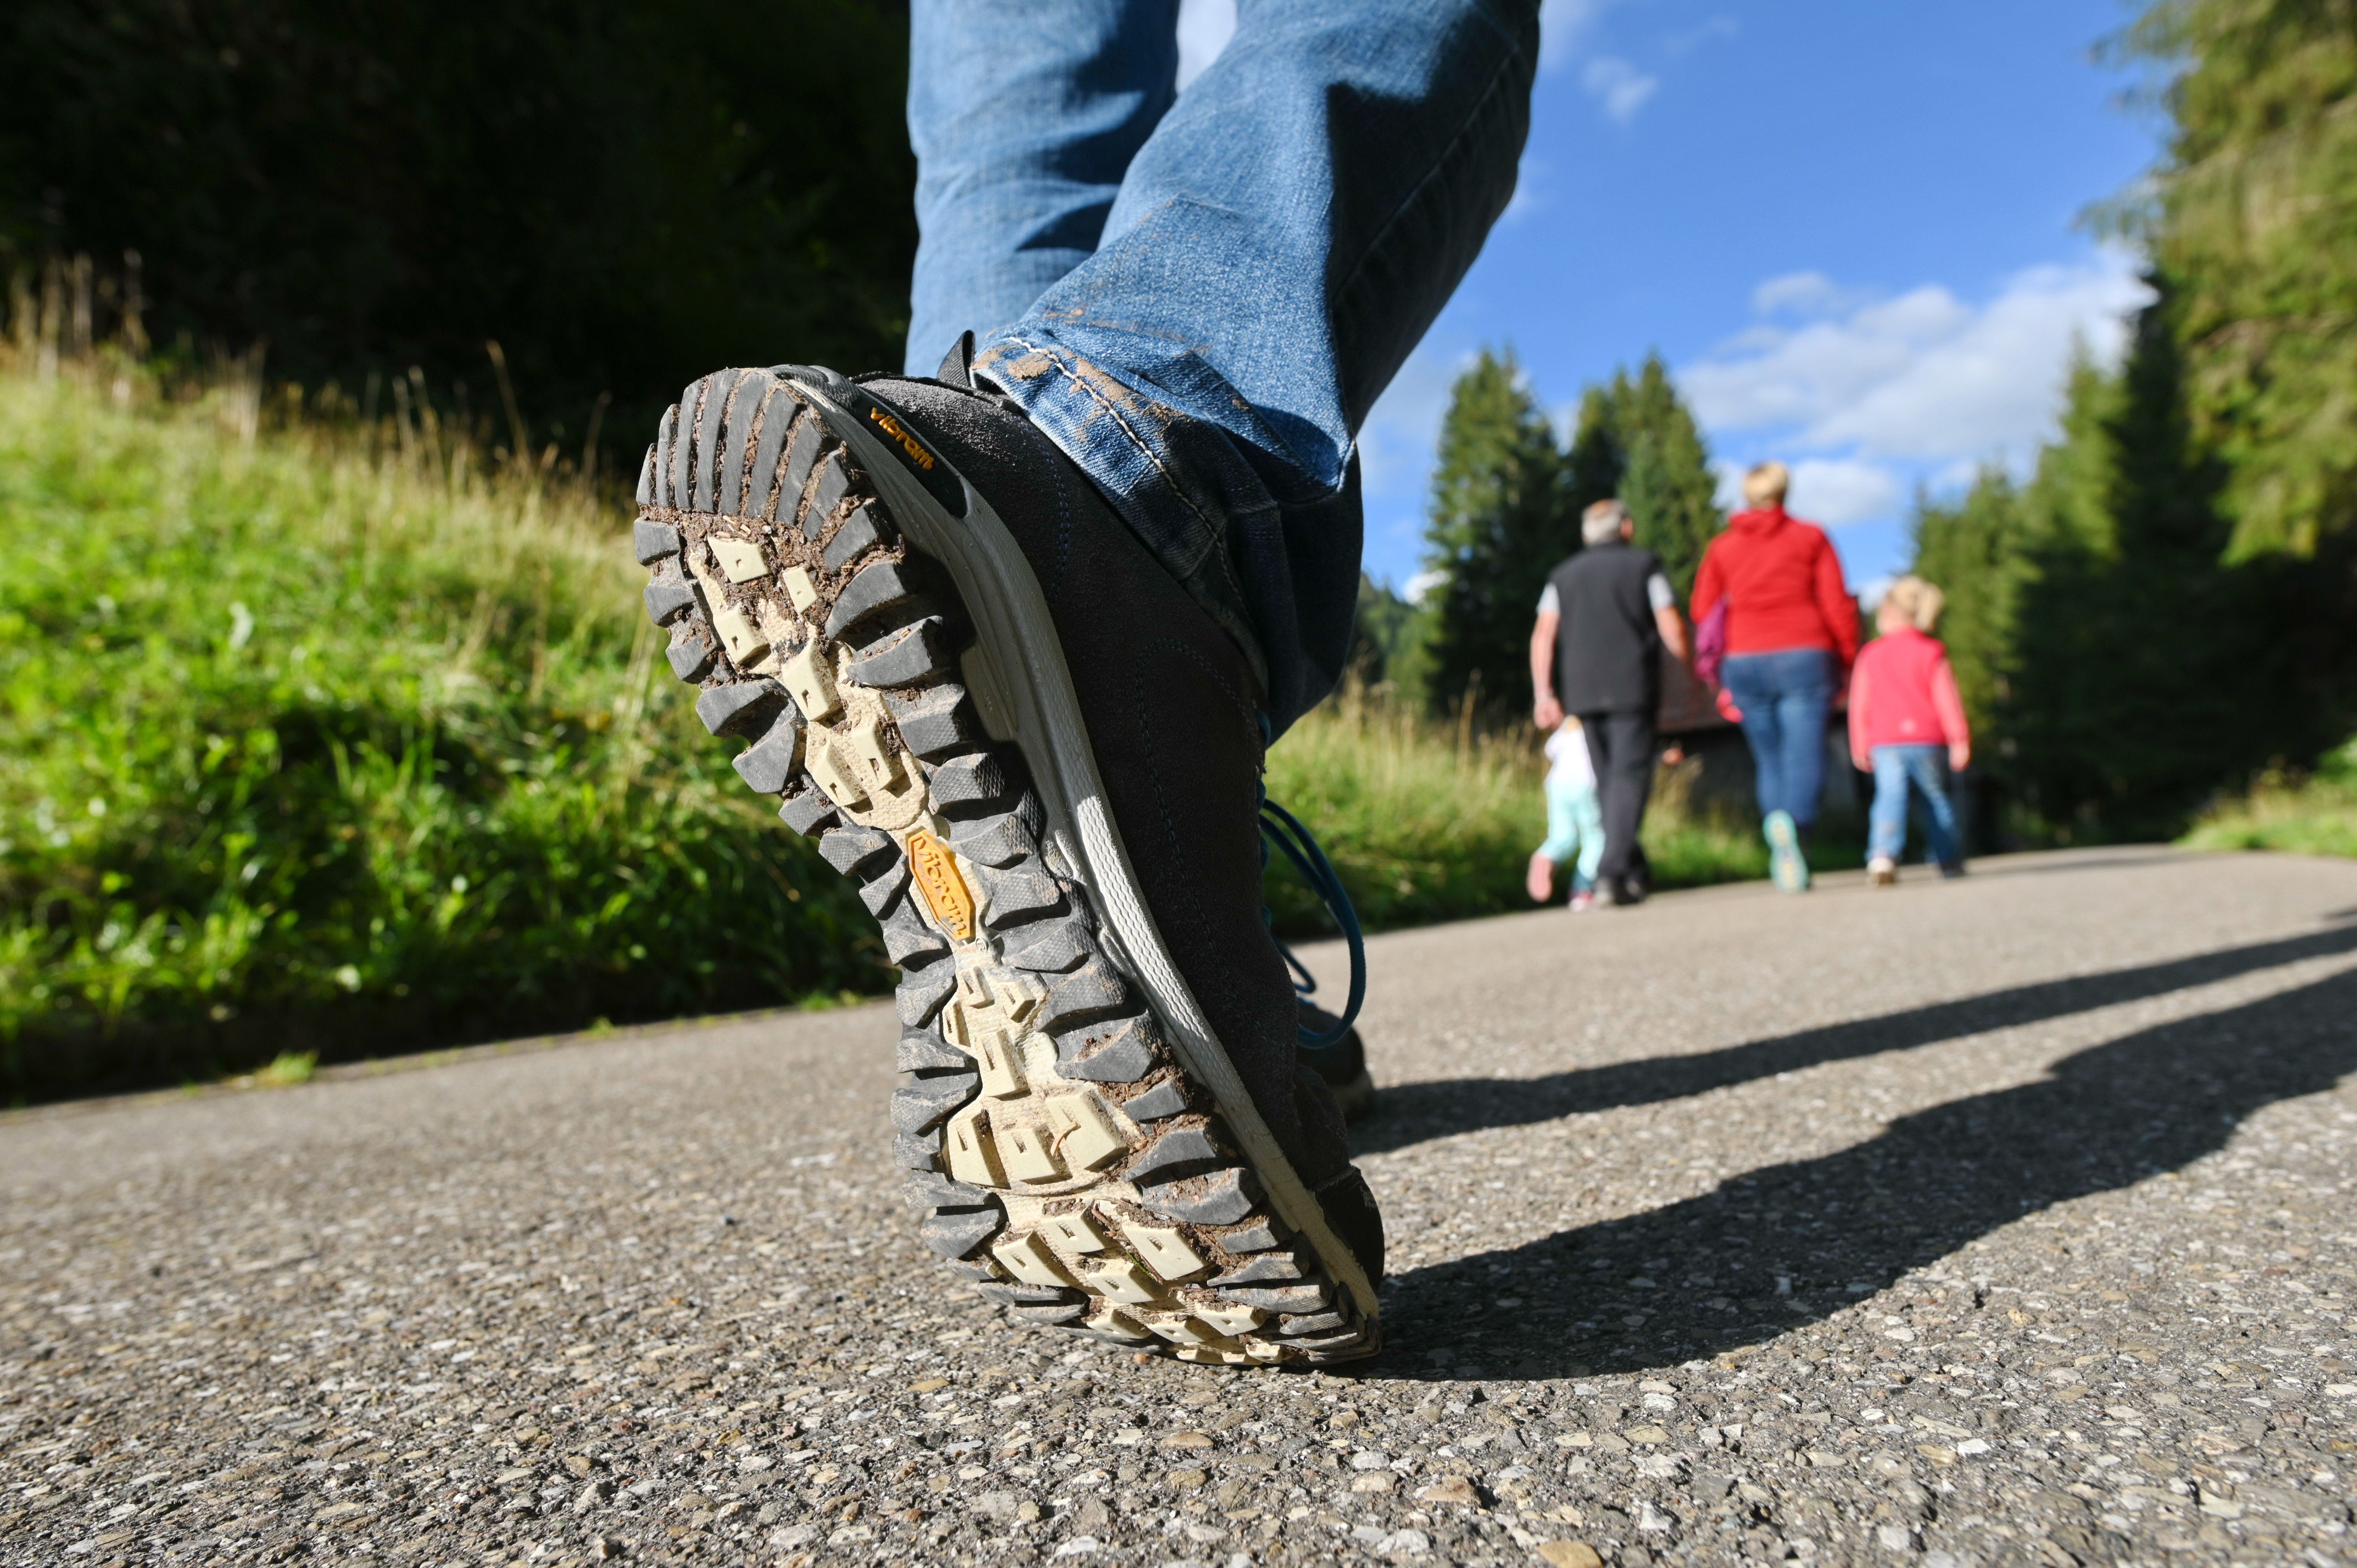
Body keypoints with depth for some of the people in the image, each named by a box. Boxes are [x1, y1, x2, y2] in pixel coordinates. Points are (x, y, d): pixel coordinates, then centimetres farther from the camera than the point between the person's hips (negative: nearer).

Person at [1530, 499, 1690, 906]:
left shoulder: (1563, 575, 17)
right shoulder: (1645, 565, 8)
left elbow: (1543, 636, 4)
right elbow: (1672, 630, -1)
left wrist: (1544, 695, 2)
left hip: (1582, 693, 3)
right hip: (1633, 689, -3)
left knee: (1608, 782, 10)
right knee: (1629, 777, -7)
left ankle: (1636, 871, 12)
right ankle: (1613, 870, -21)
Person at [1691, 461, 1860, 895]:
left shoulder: (1722, 547, 11)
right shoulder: (1810, 538, 7)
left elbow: (1703, 611, 6)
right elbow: (1837, 605, 0)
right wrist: (1847, 663, 6)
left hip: (1744, 662, 2)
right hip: (1803, 659, -2)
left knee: (1769, 761, 10)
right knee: (1804, 756, -7)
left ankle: (1785, 862, 2)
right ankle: (1795, 821, -36)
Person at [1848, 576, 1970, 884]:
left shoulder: (1870, 654, 5)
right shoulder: (1931, 652, 2)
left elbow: (1860, 704, 5)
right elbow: (1946, 699, -3)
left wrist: (1860, 747, 11)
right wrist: (1960, 740, 0)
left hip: (1884, 743, 0)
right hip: (1927, 740, 0)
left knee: (1890, 797, -5)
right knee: (1935, 797, 14)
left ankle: (1883, 853, -27)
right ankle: (1949, 860, 22)